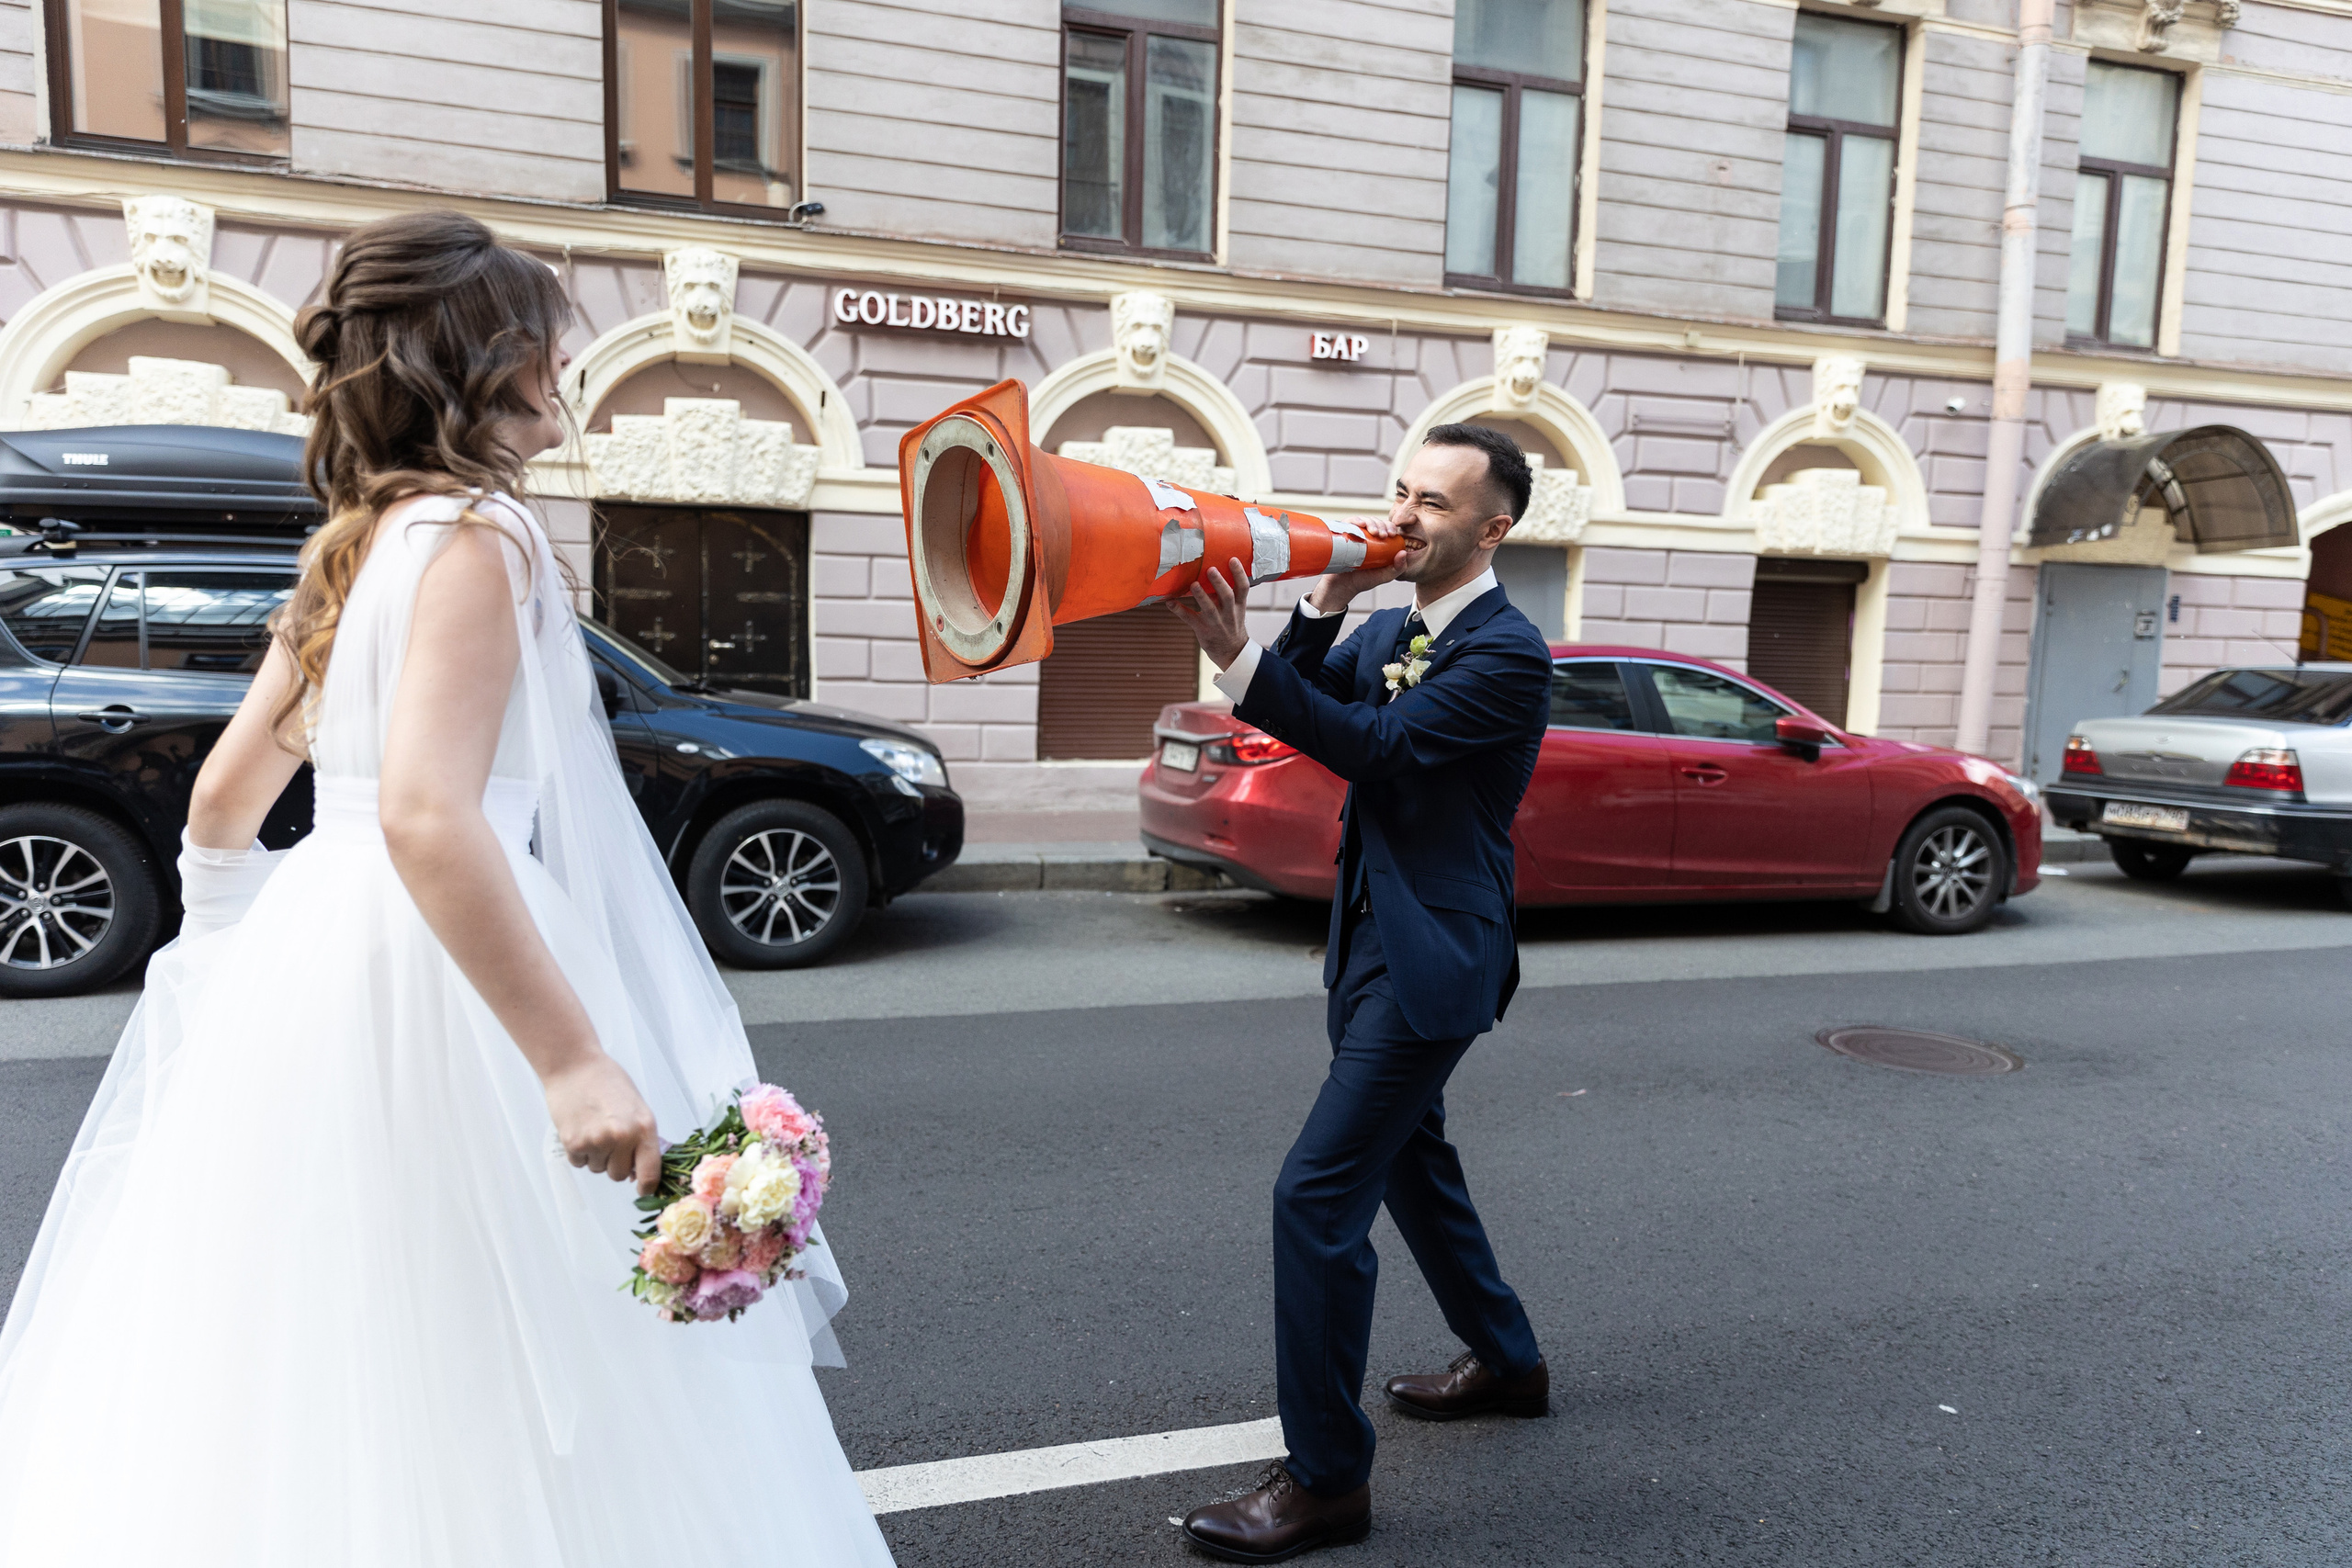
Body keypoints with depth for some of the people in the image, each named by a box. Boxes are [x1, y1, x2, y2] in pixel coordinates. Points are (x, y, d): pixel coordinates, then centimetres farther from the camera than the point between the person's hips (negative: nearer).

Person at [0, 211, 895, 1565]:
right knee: (479, 1409, 2)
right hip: (432, 993, -9)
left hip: (315, 962, 9)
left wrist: (251, 948, 33)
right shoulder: (479, 532, -14)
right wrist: (576, 1061, -29)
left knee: (322, 1380, 21)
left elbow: (226, 796, 20)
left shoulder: (352, 547, 13)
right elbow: (428, 815, -27)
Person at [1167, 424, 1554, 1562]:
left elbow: (1377, 746, -26)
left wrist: (1234, 654, -34)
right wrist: (1326, 601, -10)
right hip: (1377, 943, 10)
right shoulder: (1388, 627, 10)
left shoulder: (1508, 652, -16)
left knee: (1318, 1194, -11)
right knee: (1409, 1160, 24)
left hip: (1433, 957, -9)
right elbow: (1304, 710, 2)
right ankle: (1506, 1362, 45)